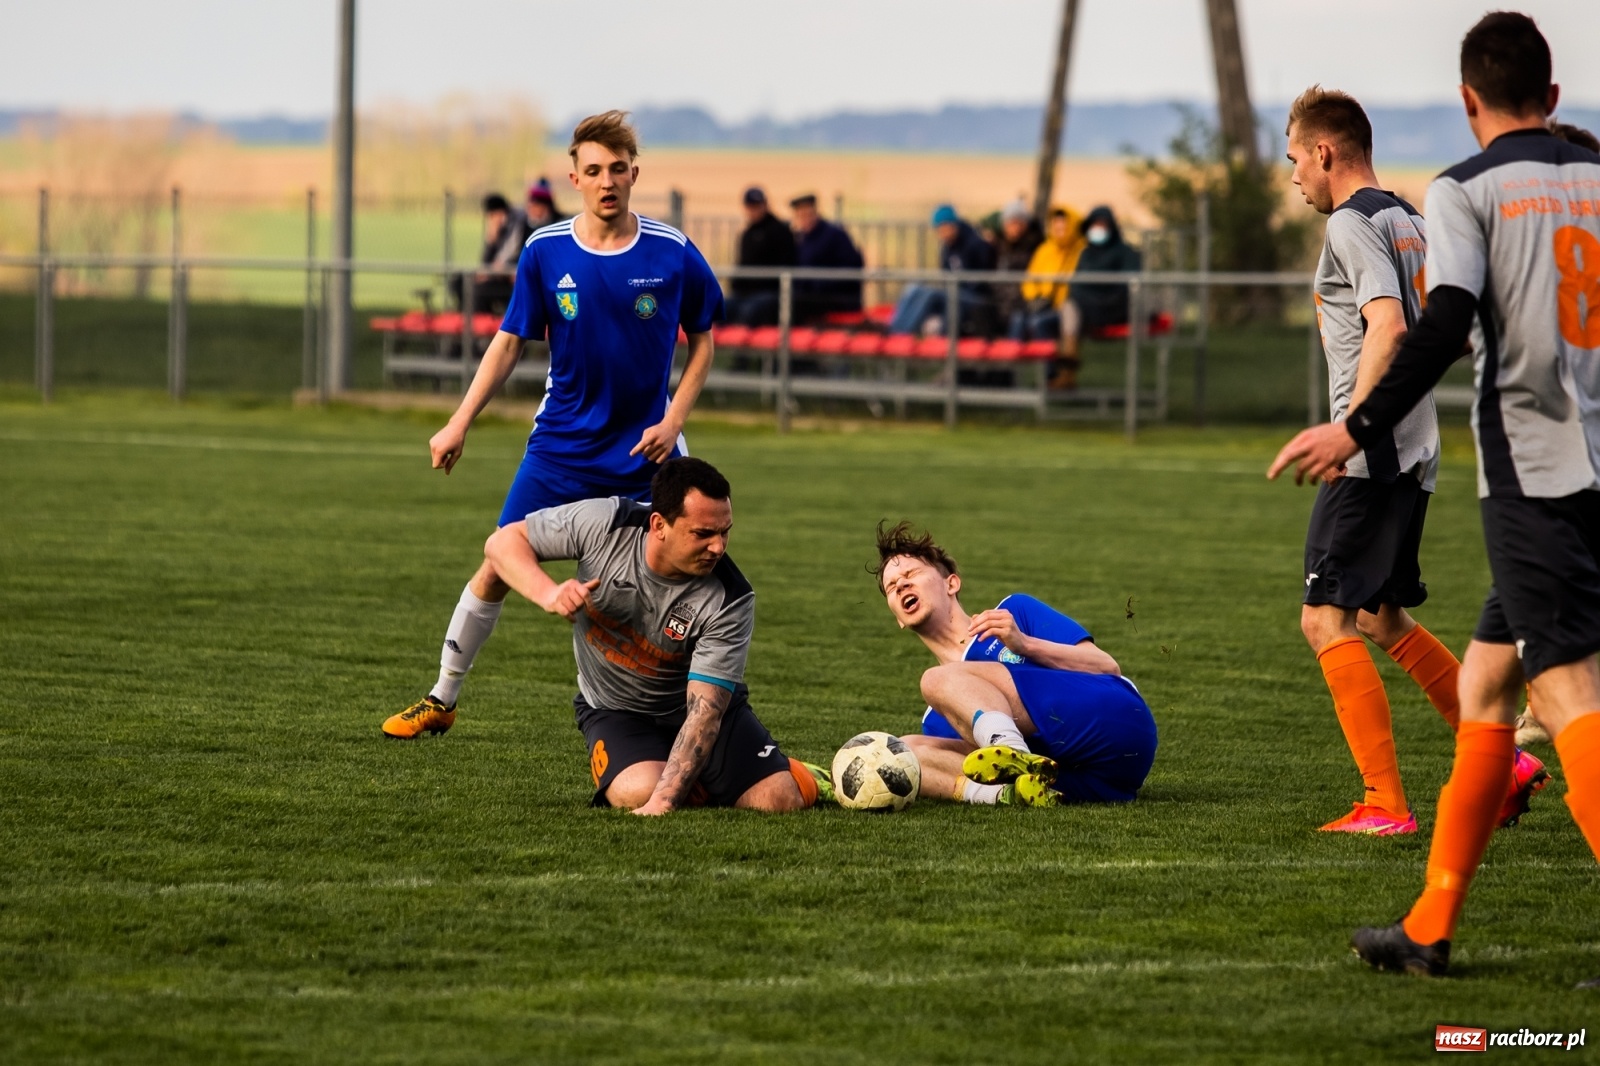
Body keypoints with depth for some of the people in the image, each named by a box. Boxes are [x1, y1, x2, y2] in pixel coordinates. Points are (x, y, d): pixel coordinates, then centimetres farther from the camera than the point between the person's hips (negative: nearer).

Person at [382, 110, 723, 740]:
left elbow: (703, 338, 4)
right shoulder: (545, 253, -6)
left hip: (644, 452, -1)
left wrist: (674, 419, -7)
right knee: (497, 569, 1)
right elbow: (510, 340, 3)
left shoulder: (672, 255, -9)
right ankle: (442, 700, 15)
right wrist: (460, 423, -2)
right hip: (560, 446, 1)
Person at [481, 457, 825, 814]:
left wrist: (664, 802, -42)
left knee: (783, 798, -22)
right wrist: (548, 593, -33)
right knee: (638, 791, -33)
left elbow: (704, 712, -30)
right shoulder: (603, 525, -25)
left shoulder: (731, 602, -27)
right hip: (615, 712, 0)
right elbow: (504, 541, -12)